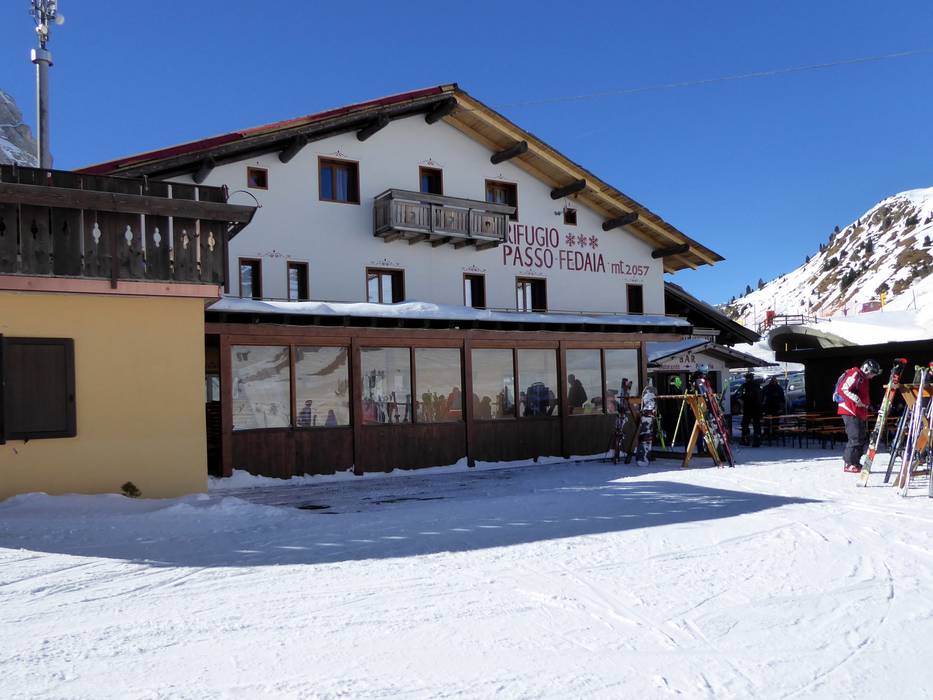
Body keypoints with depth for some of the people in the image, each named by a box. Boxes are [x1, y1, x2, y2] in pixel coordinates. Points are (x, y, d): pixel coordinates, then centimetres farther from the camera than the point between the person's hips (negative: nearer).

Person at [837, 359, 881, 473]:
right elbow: (843, 390, -21)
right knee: (856, 438, -13)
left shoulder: (864, 378, 22)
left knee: (862, 438, 11)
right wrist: (857, 400, -21)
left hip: (860, 413, 10)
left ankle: (855, 463, 16)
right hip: (850, 412, -10)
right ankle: (848, 464, -9)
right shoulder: (854, 374, -10)